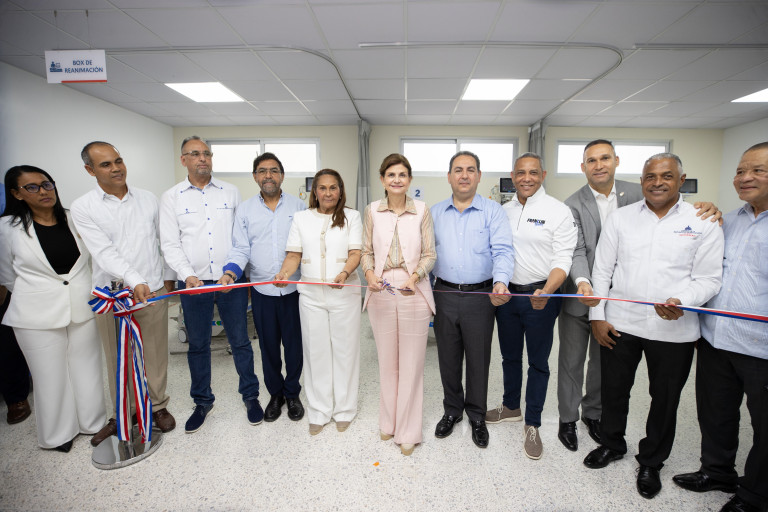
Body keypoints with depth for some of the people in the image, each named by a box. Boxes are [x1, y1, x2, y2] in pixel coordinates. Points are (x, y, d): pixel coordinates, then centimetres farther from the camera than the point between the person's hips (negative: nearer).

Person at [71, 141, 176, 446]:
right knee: (117, 360, 12)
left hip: (152, 291, 1)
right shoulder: (83, 207, -2)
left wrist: (169, 275, 15)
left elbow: (163, 241, 13)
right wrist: (135, 281, -27)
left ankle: (158, 406, 30)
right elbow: (104, 252, -15)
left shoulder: (148, 200, 6)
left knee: (155, 354, 11)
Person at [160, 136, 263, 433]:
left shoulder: (231, 192, 6)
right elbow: (169, 244, 0)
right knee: (198, 344, 12)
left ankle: (250, 396, 25)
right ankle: (202, 402, 31)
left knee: (240, 341, 7)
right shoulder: (171, 198, 5)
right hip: (193, 282, 1)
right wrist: (187, 275, -14)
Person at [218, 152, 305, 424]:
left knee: (294, 343, 9)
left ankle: (292, 393, 31)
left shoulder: (298, 206, 3)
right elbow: (241, 249, 0)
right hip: (262, 290, 1)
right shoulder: (244, 209, 5)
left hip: (294, 288, -1)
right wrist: (231, 272, -18)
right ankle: (275, 393, 34)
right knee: (268, 345, 13)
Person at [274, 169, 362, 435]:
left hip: (345, 294, -1)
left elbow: (355, 253, -5)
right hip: (311, 295, 2)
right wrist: (283, 274, -14)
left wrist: (344, 273, -24)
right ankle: (319, 412, 23)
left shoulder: (351, 216, 5)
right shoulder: (301, 218, 10)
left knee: (344, 349, 6)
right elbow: (294, 254, 6)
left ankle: (344, 410, 24)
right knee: (316, 351, 7)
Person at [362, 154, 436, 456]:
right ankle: (388, 422, 35)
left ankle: (408, 432, 24)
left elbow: (429, 255, 1)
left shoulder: (422, 210, -1)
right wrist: (369, 273, -10)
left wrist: (415, 276, -16)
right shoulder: (372, 211, 3)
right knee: (386, 361, 13)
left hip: (413, 292, -1)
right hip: (381, 292, 2)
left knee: (411, 364, 5)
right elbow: (367, 251, 9)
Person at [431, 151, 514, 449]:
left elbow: (503, 251, -13)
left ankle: (477, 417, 32)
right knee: (448, 358, 15)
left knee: (478, 360, 11)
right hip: (444, 295, 3)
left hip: (480, 296, -2)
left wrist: (500, 282, -30)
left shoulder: (493, 211, -2)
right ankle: (452, 410, 36)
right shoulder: (435, 213, 8)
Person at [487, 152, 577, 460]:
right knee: (510, 356, 18)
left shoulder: (559, 212, -7)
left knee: (538, 362, 8)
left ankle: (532, 425, 24)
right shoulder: (503, 211, 7)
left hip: (541, 296, -4)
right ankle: (511, 407, 40)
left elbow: (563, 259, -13)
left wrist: (547, 291, -29)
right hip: (506, 293, 5)